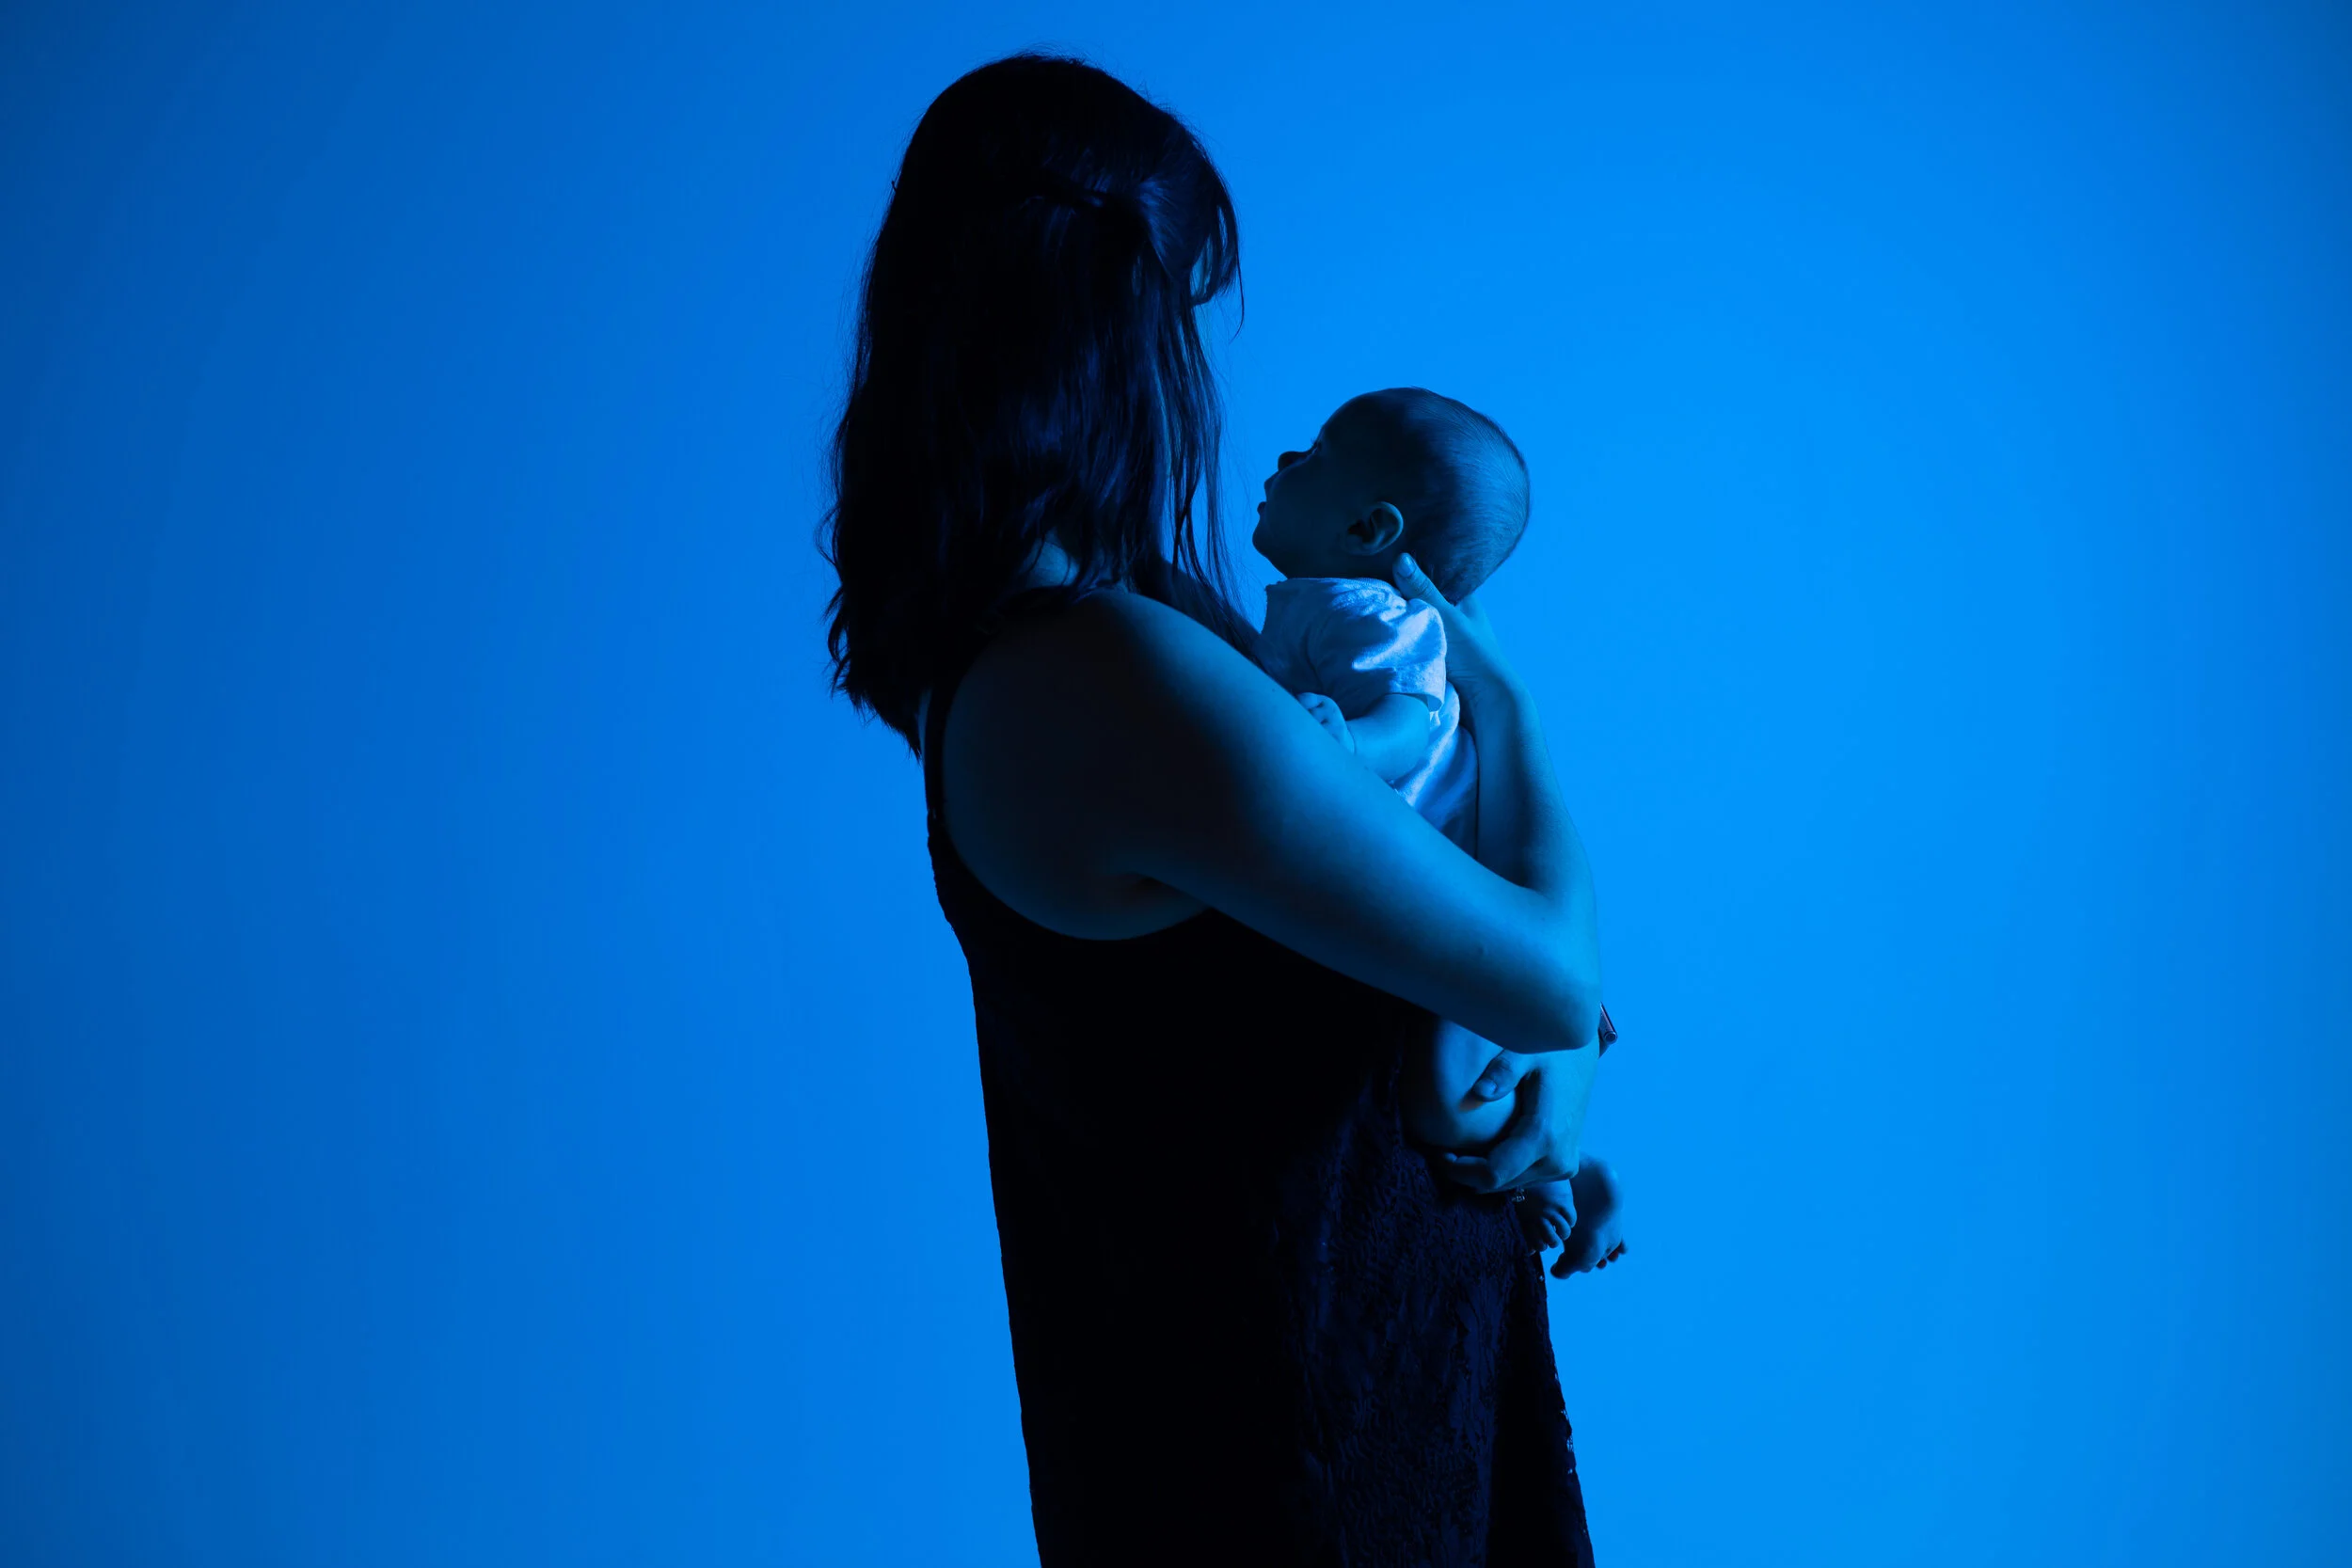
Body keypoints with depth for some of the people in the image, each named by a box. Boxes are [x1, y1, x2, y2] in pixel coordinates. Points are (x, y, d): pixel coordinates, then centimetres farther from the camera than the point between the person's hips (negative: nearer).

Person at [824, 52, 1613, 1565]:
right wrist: (1501, 697, -7)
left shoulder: (1002, 629, -3)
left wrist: (1556, 1048, -5)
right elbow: (1554, 976, -23)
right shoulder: (1131, 684, -33)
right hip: (1296, 1368, -8)